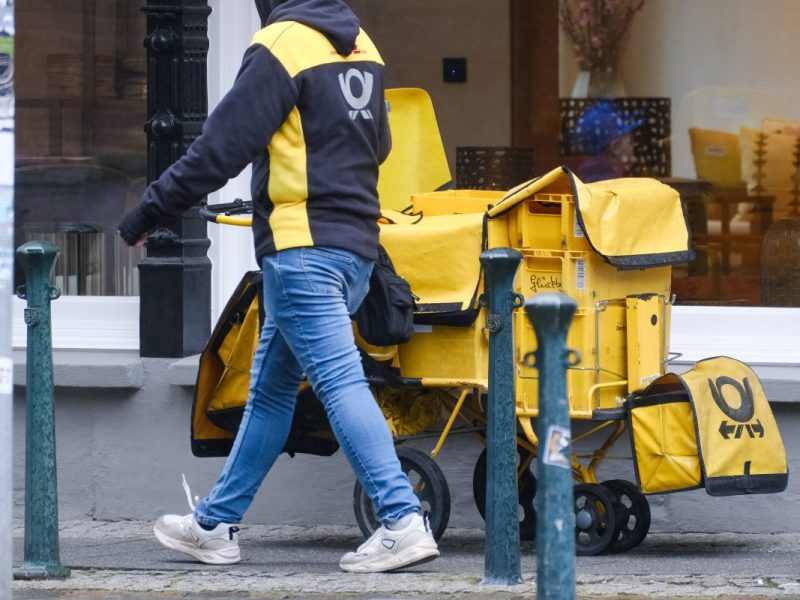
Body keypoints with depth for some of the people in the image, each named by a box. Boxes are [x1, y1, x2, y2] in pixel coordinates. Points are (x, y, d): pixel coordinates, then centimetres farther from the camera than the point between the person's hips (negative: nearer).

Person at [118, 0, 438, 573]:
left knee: (340, 381, -12)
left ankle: (404, 522, -21)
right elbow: (377, 145, 26)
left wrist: (149, 212, -4)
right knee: (270, 390, 15)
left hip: (302, 247, -9)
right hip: (356, 246, 9)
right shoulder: (361, 46, 13)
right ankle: (216, 524, 22)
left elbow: (220, 149, -13)